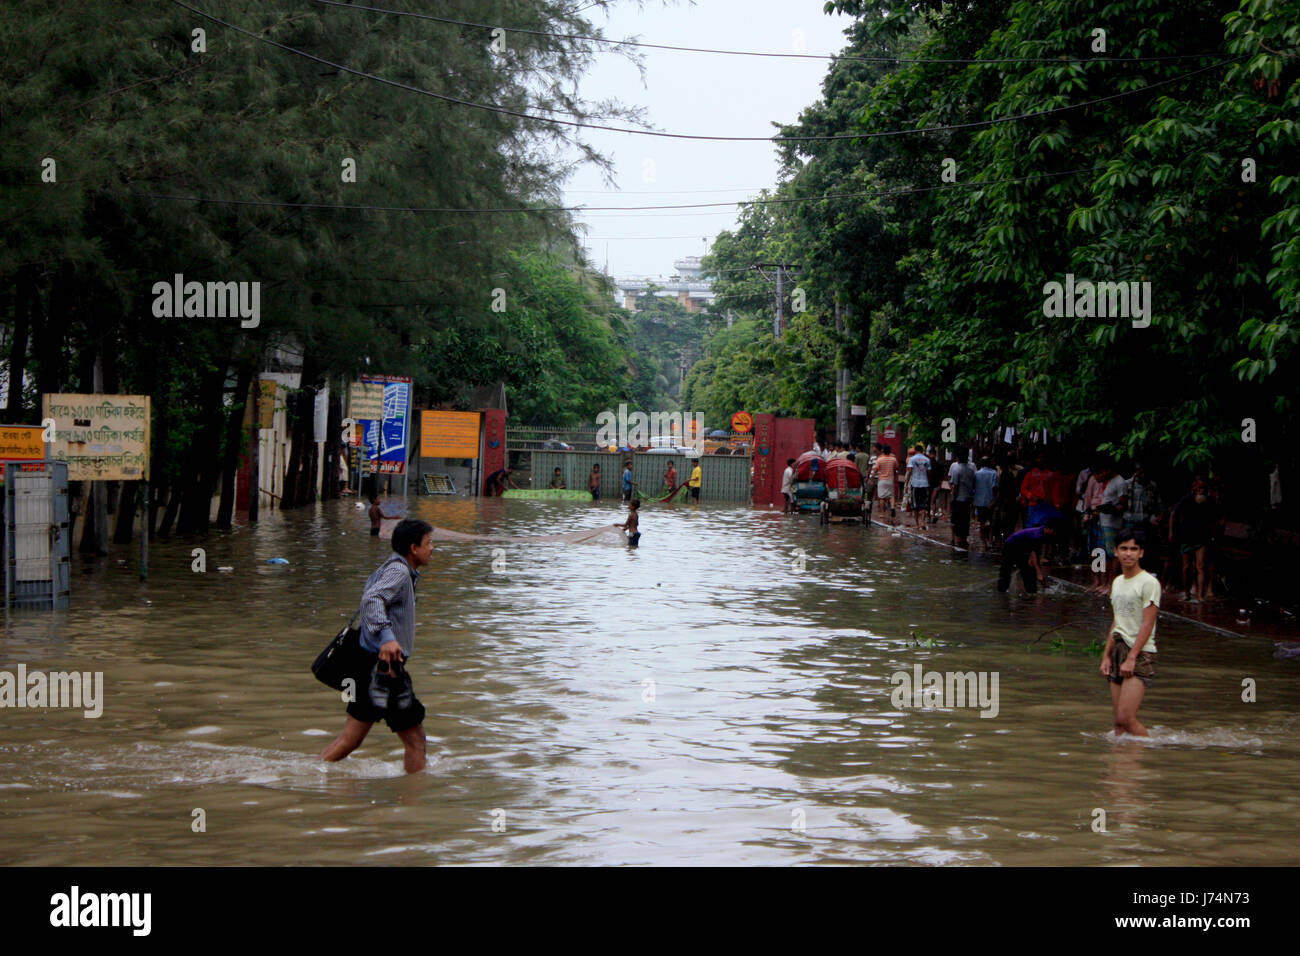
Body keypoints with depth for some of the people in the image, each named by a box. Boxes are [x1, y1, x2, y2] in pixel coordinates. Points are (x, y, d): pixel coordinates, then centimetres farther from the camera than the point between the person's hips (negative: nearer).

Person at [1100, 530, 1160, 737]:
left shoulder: (1149, 583, -8)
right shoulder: (1117, 582, 16)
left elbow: (1147, 624, -13)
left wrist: (1132, 658, -18)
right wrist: (1106, 656, 15)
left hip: (1140, 654, -7)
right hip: (1119, 651, 7)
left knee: (1126, 717, -17)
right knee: (1118, 721, 4)